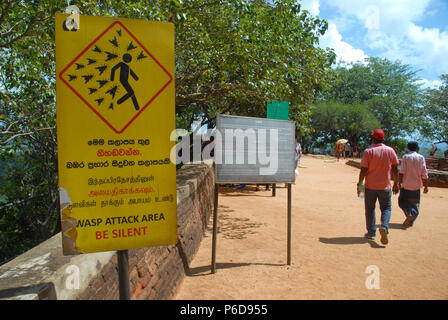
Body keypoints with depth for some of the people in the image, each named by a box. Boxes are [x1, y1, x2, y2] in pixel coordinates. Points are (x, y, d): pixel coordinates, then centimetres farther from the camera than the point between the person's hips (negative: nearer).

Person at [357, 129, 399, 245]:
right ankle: (384, 227, -11)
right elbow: (395, 168, 5)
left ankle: (371, 232, 18)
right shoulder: (390, 151, 1)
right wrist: (396, 183, 14)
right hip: (385, 186, 2)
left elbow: (363, 169, -11)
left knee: (370, 209, 11)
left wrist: (359, 183, -3)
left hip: (370, 186, -2)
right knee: (386, 208, 14)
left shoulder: (368, 151, -9)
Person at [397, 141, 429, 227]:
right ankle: (411, 221, 13)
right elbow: (424, 174, -4)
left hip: (406, 185, -2)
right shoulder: (421, 157, -1)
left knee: (402, 201, 13)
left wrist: (399, 183, -5)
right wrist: (426, 186, 3)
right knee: (415, 203, 14)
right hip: (416, 185, 2)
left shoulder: (405, 157, -5)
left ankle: (409, 213, -13)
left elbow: (402, 172, -11)